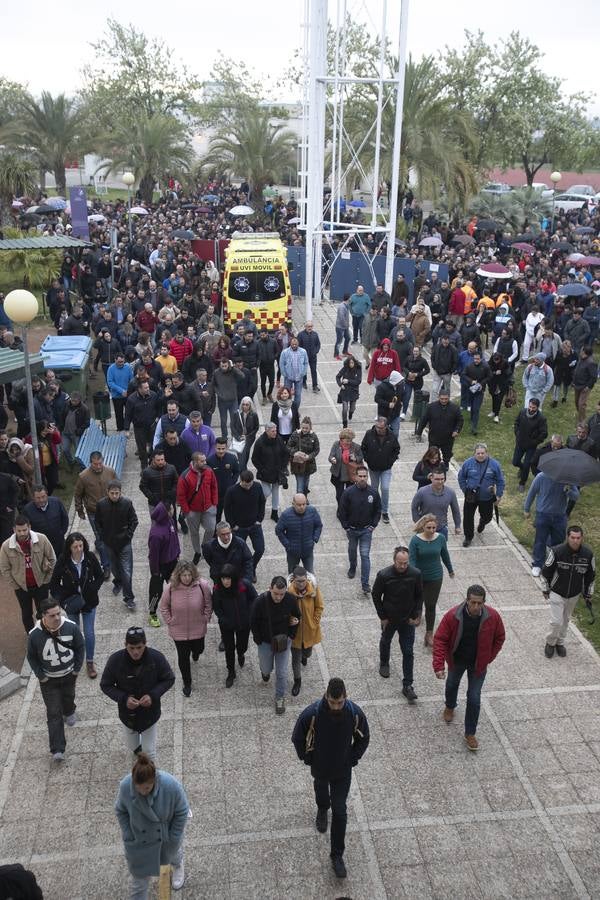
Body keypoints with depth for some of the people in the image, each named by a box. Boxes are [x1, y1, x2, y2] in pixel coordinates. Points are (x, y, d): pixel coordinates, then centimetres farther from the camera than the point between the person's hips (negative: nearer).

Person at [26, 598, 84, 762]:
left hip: (69, 675, 2)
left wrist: (77, 668, -3)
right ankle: (57, 750, 5)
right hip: (49, 679, -2)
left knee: (68, 697, 28)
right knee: (53, 713, -1)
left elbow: (79, 647, -5)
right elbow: (31, 657, -6)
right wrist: (40, 676, -7)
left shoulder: (71, 627, -23)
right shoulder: (35, 635, -25)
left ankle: (69, 712, 63)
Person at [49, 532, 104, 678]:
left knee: (89, 633, 6)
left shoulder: (90, 558, -16)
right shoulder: (62, 561, -18)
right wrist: (63, 600, -18)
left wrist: (92, 589, -15)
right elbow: (54, 584, -7)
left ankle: (89, 662, 26)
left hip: (89, 602, 0)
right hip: (71, 604, 0)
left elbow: (100, 576, -1)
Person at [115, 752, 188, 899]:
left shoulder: (171, 785, -38)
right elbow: (120, 812, -11)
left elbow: (182, 812, -20)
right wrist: (129, 838, -9)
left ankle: (178, 866, 67)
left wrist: (173, 838, -13)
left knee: (173, 853, 32)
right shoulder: (125, 786, -32)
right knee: (140, 876, 11)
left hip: (167, 834, 0)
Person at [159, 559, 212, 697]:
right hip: (178, 631, -1)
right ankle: (187, 683, 35)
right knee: (183, 657, 11)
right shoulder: (171, 588, -21)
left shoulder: (202, 585, -22)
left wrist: (205, 618, -3)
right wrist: (170, 621, -5)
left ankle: (195, 651, 66)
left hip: (198, 629, 1)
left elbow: (208, 604, -4)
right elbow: (163, 607, -4)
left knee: (198, 649, 26)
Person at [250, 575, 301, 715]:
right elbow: (253, 623, -12)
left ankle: (280, 698, 32)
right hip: (265, 642, -1)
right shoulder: (260, 601, -28)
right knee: (266, 669, 18)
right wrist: (259, 641, -9)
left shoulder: (291, 600, -22)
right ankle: (265, 671, 56)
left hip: (283, 641, 1)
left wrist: (291, 635, -4)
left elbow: (297, 617, -1)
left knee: (282, 673, 7)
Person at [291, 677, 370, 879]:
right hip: (320, 768, 0)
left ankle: (337, 856, 19)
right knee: (321, 792, 30)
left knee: (340, 812, 2)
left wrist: (352, 759, -4)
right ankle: (322, 810, 65)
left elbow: (363, 739, -4)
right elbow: (298, 738, -13)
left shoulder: (355, 713, -26)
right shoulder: (312, 713, -32)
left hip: (343, 771, 0)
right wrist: (308, 758, -7)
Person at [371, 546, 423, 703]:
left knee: (408, 652, 2)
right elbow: (376, 596, -10)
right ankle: (384, 663, 55)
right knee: (385, 641, 26)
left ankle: (408, 685, 12)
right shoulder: (383, 575, -24)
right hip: (389, 619, 0)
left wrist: (416, 616, -6)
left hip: (408, 619, 0)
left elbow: (419, 596, -3)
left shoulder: (415, 574, -19)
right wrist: (382, 617, -8)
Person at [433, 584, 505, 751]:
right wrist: (439, 665, -30)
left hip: (478, 665, -1)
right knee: (452, 684, 27)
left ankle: (470, 734, 21)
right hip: (456, 660, 1)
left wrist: (489, 658, -5)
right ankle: (450, 707, 60)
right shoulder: (453, 615, -29)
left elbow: (499, 638, -5)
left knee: (474, 698, 2)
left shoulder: (493, 617, -25)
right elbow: (440, 639, -22)